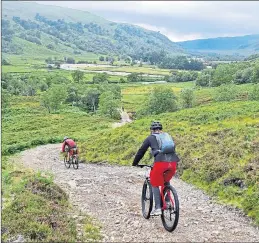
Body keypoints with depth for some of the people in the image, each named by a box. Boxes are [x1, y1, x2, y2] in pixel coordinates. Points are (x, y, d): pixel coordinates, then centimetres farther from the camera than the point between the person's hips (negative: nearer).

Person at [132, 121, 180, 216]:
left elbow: (141, 151, 20)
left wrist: (134, 164, 32)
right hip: (173, 162, 4)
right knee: (166, 181, 32)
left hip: (160, 162, -4)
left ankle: (157, 208, 7)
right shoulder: (168, 136, 29)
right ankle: (167, 202, 24)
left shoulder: (150, 138, 17)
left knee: (155, 184, 14)